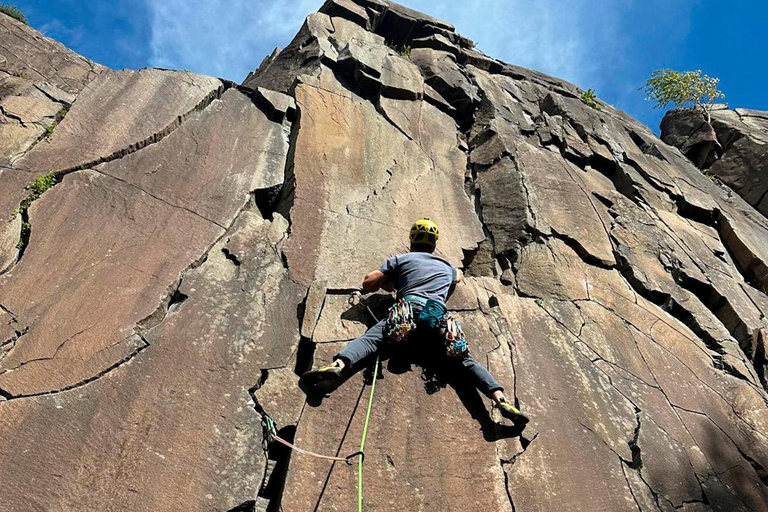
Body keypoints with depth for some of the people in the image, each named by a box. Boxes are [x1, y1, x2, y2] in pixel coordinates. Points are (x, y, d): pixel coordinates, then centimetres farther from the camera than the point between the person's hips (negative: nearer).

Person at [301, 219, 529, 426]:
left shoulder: (400, 259, 25)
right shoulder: (447, 267, 35)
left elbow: (368, 283, 18)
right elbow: (459, 275, 61)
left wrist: (388, 284, 37)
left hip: (408, 308, -2)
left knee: (370, 338, -16)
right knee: (464, 360, -1)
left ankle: (337, 365, -43)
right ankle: (501, 399, -19)